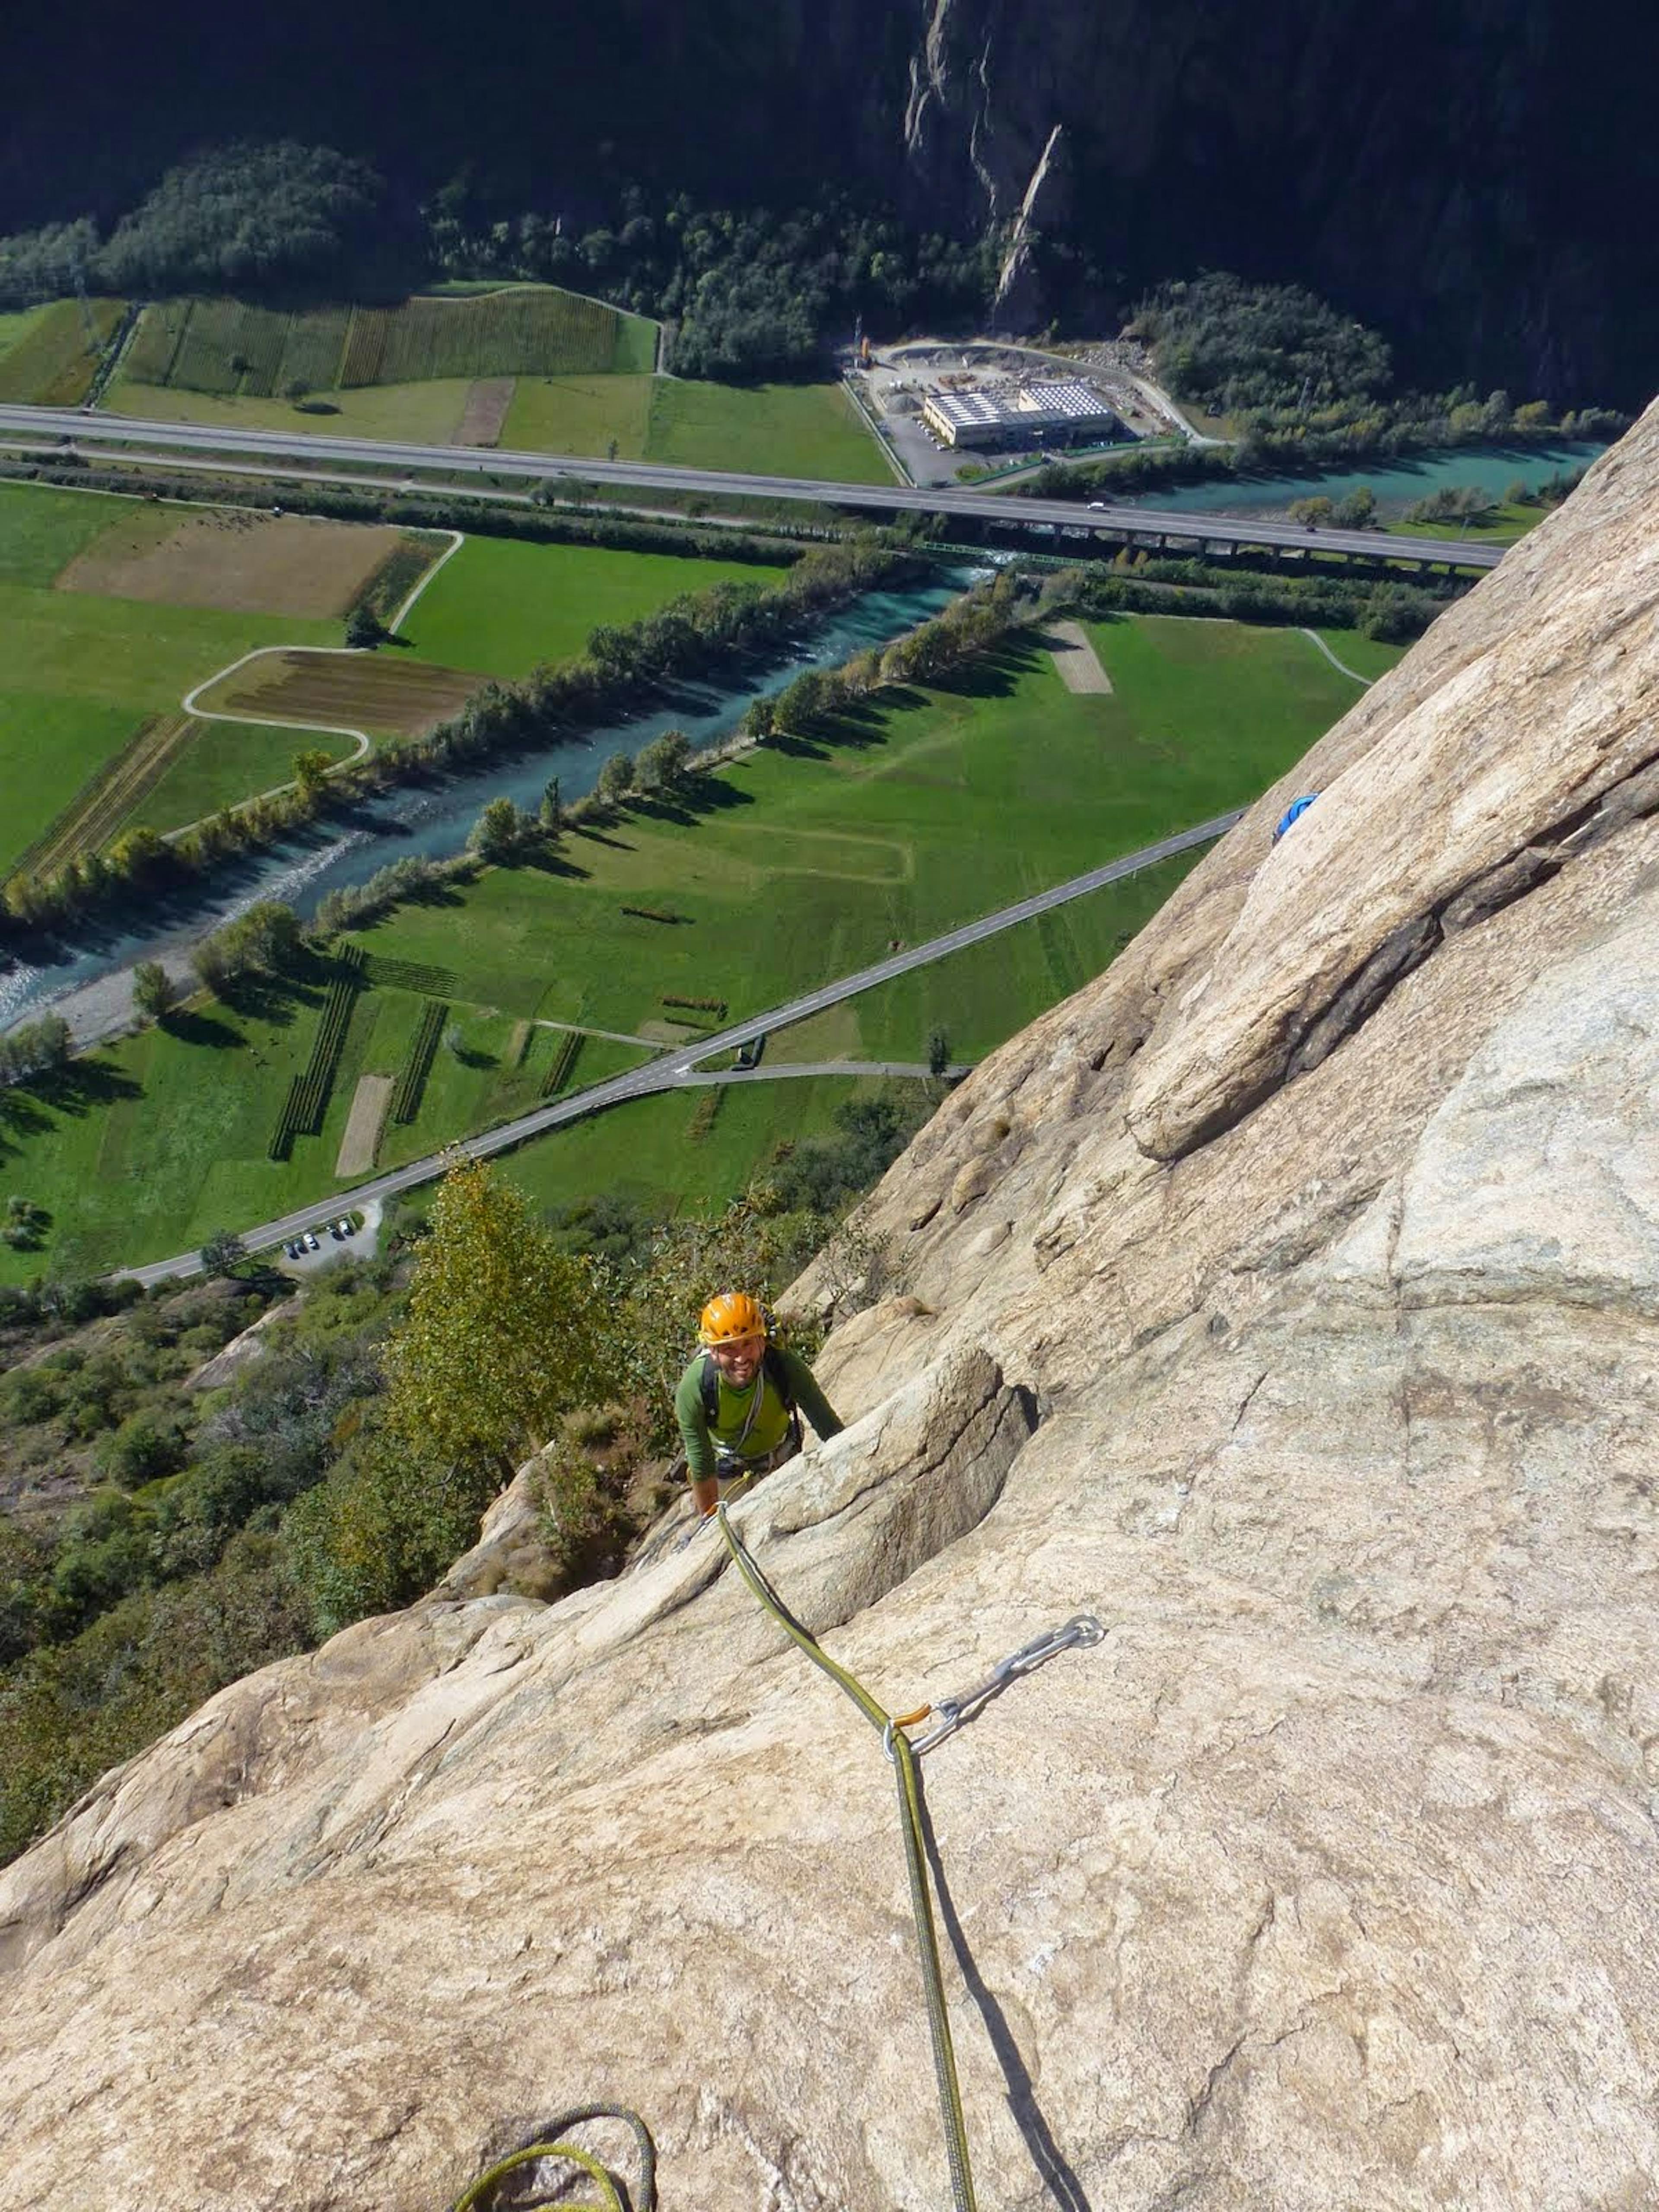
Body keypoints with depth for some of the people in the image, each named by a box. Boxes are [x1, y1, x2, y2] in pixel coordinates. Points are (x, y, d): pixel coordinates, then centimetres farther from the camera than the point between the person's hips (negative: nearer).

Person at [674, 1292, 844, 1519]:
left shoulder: (786, 1367, -37)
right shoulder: (693, 1388, -37)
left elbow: (831, 1428, -27)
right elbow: (702, 1467, -26)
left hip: (781, 1458, 1)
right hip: (726, 1464, -1)